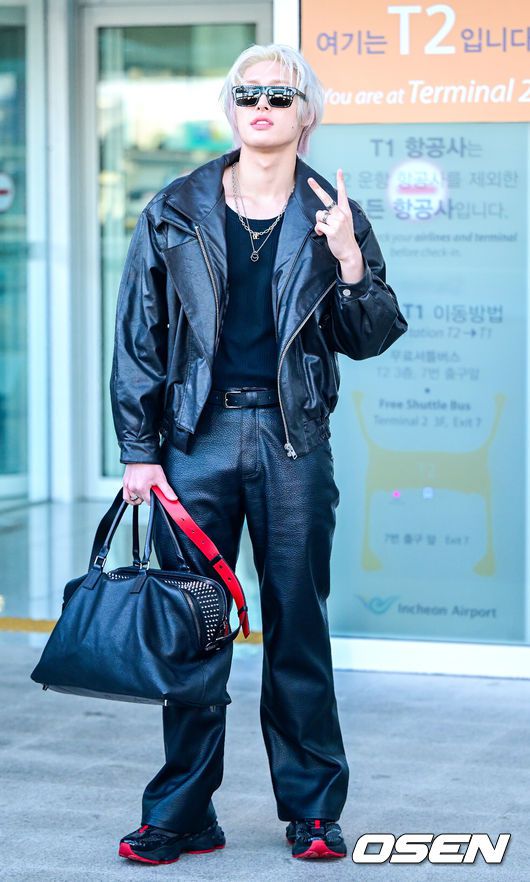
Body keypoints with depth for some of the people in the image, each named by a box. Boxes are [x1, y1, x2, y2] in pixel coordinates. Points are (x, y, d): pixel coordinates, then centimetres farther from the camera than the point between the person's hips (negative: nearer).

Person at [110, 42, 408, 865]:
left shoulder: (332, 218, 5)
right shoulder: (174, 212, 5)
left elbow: (371, 337, 5)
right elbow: (138, 335, 5)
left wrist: (349, 262, -12)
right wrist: (138, 450, 0)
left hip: (293, 440, 0)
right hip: (198, 436, 0)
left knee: (299, 625, 5)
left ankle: (313, 810, 16)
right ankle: (182, 813, 13)